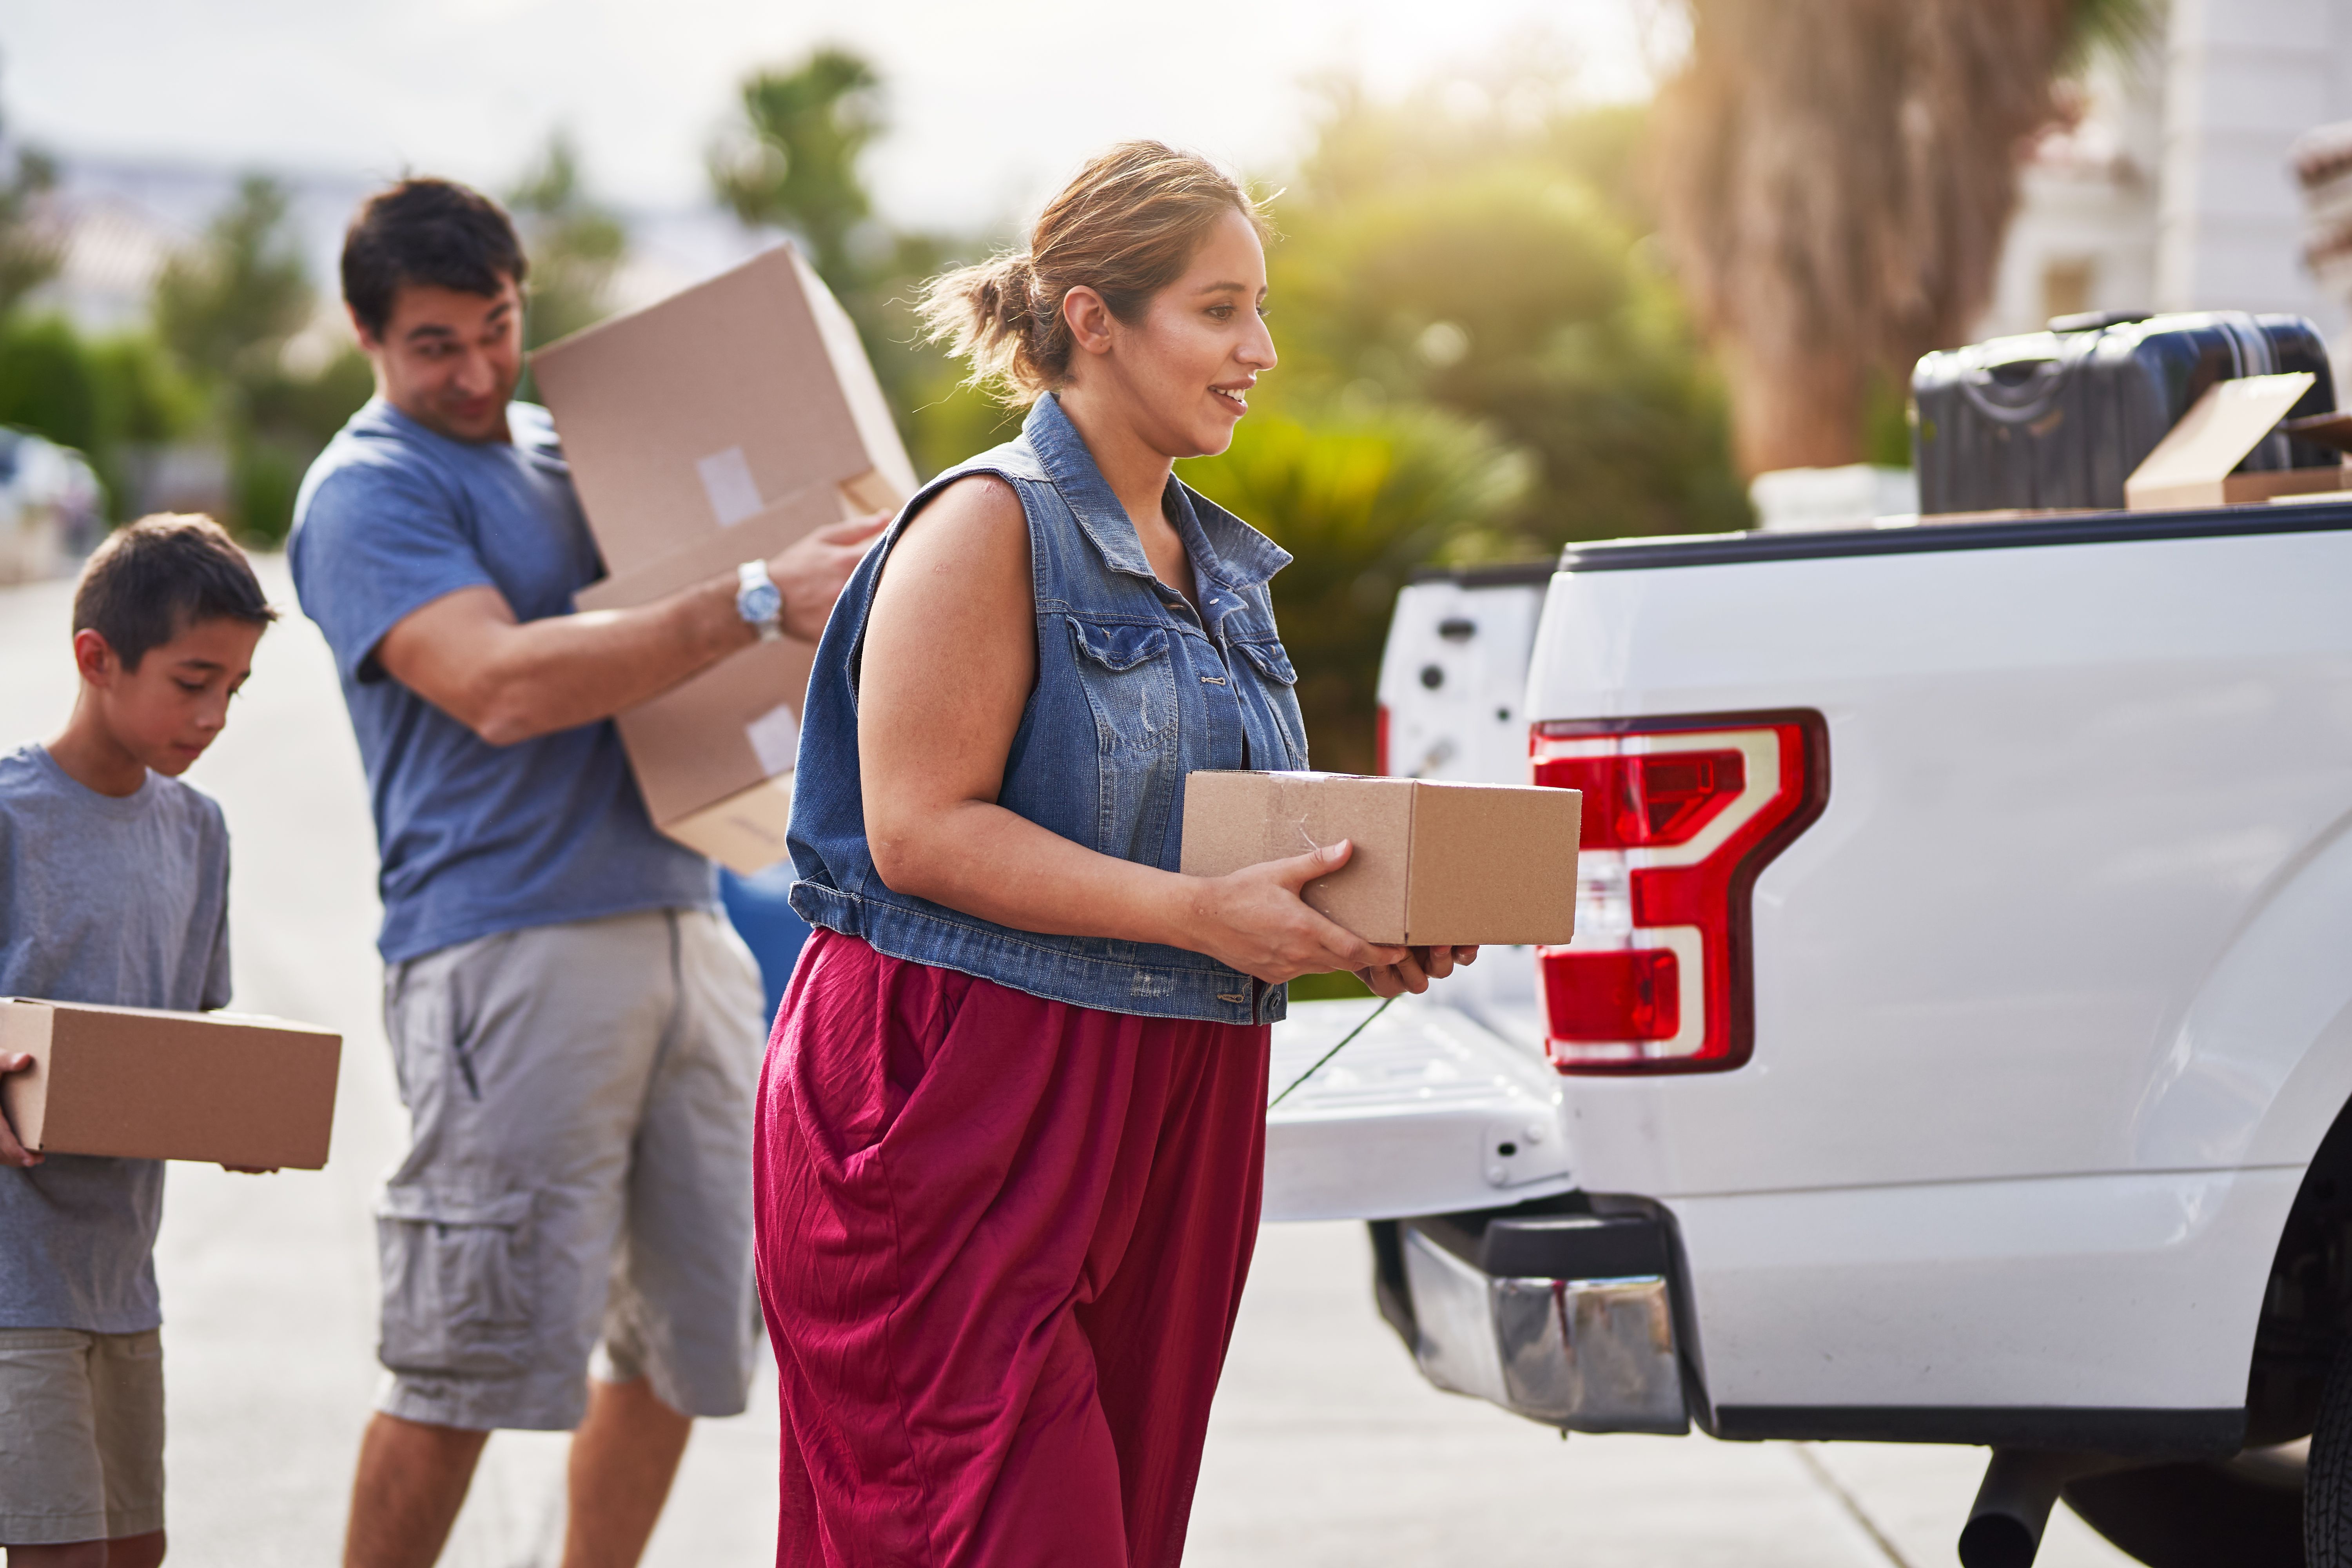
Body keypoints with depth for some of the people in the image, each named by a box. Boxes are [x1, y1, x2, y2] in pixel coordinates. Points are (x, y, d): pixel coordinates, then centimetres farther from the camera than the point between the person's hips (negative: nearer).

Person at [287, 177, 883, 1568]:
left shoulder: (567, 450, 19)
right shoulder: (369, 491, -5)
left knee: (688, 1326, 9)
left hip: (680, 919, 8)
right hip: (508, 944, -7)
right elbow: (501, 685, -20)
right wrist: (758, 604, -24)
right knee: (465, 1355, -8)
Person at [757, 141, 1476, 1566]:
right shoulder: (991, 527, -9)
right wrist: (1201, 914, -22)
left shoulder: (1217, 566, 17)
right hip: (963, 1113, -8)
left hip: (1163, 1115, 8)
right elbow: (922, 829, -17)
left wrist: (1359, 929, 5)